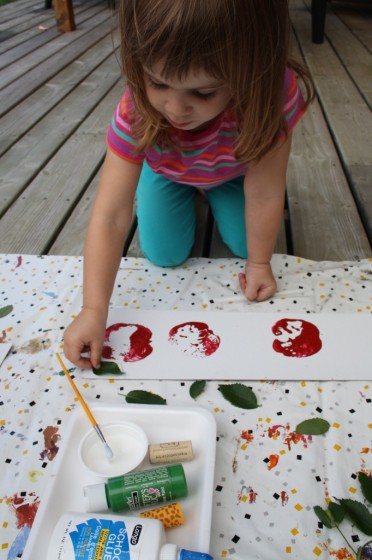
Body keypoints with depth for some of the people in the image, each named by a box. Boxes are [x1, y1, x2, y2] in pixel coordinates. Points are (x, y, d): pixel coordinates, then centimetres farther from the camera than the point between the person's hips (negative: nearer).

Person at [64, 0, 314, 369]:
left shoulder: (272, 96, -42)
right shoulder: (136, 115, -40)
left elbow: (263, 194, -32)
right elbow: (109, 218, -39)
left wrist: (258, 262, -20)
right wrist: (94, 310, -41)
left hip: (234, 172, 1)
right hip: (168, 172, 0)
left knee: (245, 244, -3)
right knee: (165, 256, -7)